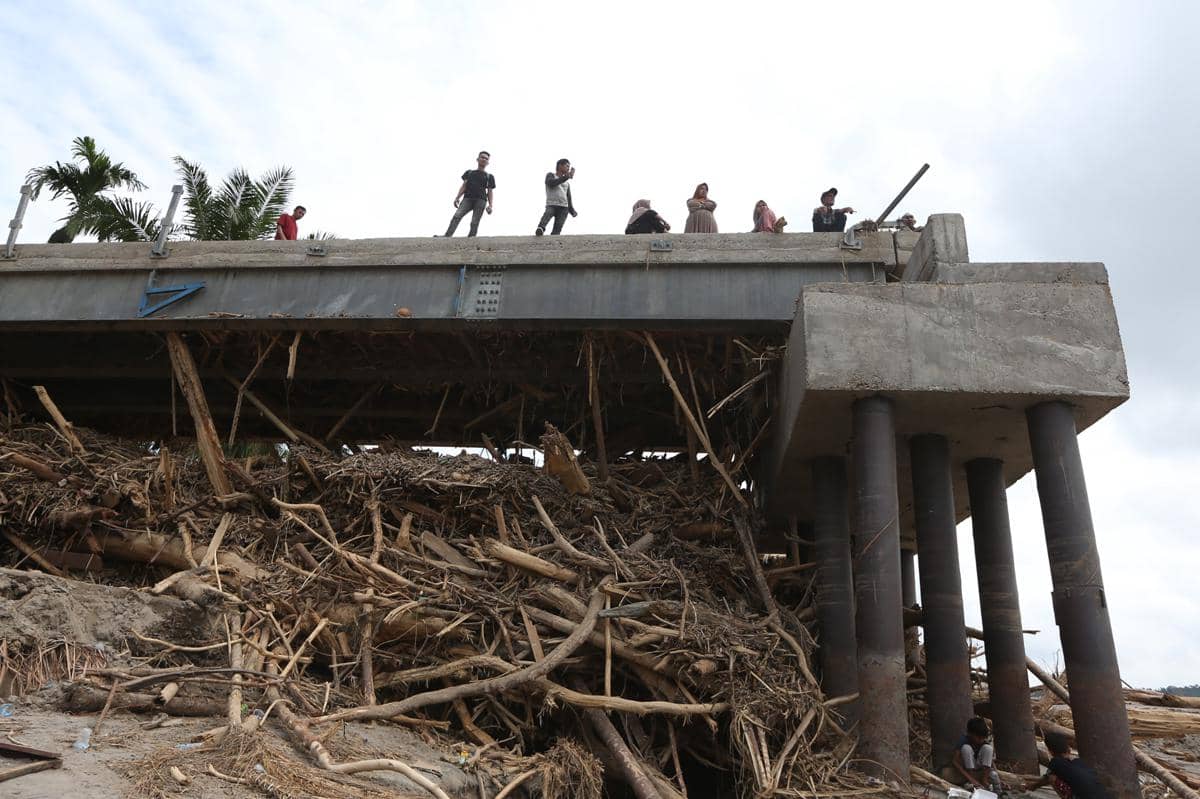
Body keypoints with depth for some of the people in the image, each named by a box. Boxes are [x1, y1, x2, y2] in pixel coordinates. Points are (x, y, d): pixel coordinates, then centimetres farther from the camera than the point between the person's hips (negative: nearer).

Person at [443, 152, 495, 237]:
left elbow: (490, 192, 13)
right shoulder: (469, 172, 25)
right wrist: (457, 197, 2)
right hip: (467, 198, 1)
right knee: (457, 216, -20)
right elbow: (464, 186, 17)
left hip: (481, 200, -1)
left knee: (474, 223, -15)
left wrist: (490, 205, -2)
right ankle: (447, 237, -31)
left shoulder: (489, 177, 19)